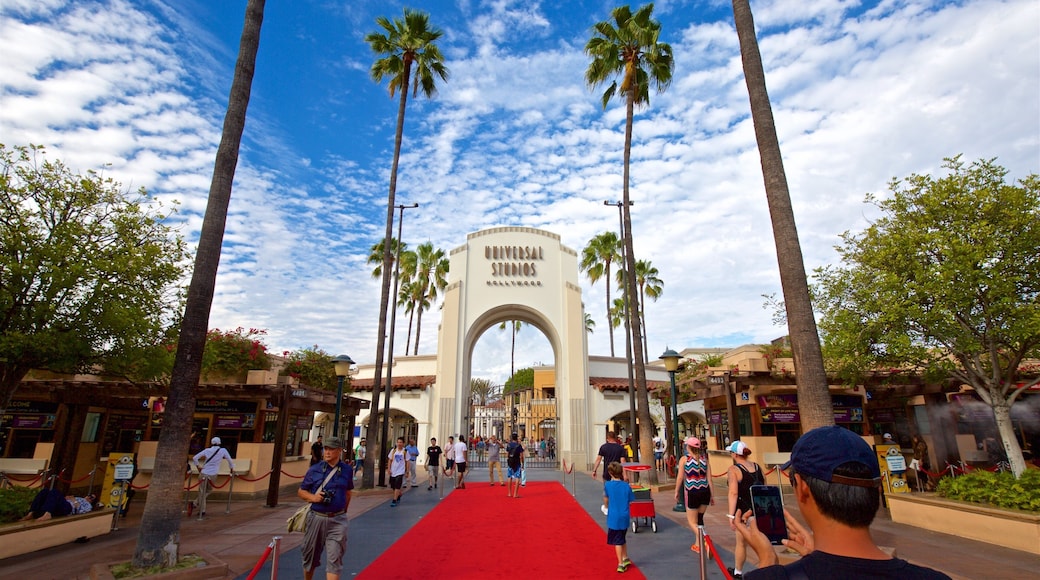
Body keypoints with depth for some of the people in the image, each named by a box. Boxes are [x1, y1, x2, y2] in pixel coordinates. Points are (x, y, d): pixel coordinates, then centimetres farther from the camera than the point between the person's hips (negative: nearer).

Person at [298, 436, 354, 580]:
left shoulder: (347, 470, 1)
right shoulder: (314, 469, -2)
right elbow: (300, 491, 5)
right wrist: (312, 497, -14)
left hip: (337, 520, -1)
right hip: (316, 518, 1)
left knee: (335, 559, -4)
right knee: (310, 556, 17)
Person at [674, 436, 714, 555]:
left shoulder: (684, 459, -7)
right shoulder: (704, 458, 1)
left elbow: (680, 478, -6)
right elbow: (709, 478, 2)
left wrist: (676, 492, 7)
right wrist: (712, 495, 10)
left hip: (691, 492, -4)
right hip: (705, 491, 4)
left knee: (692, 521, 8)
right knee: (699, 518, 22)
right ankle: (697, 545, 31)